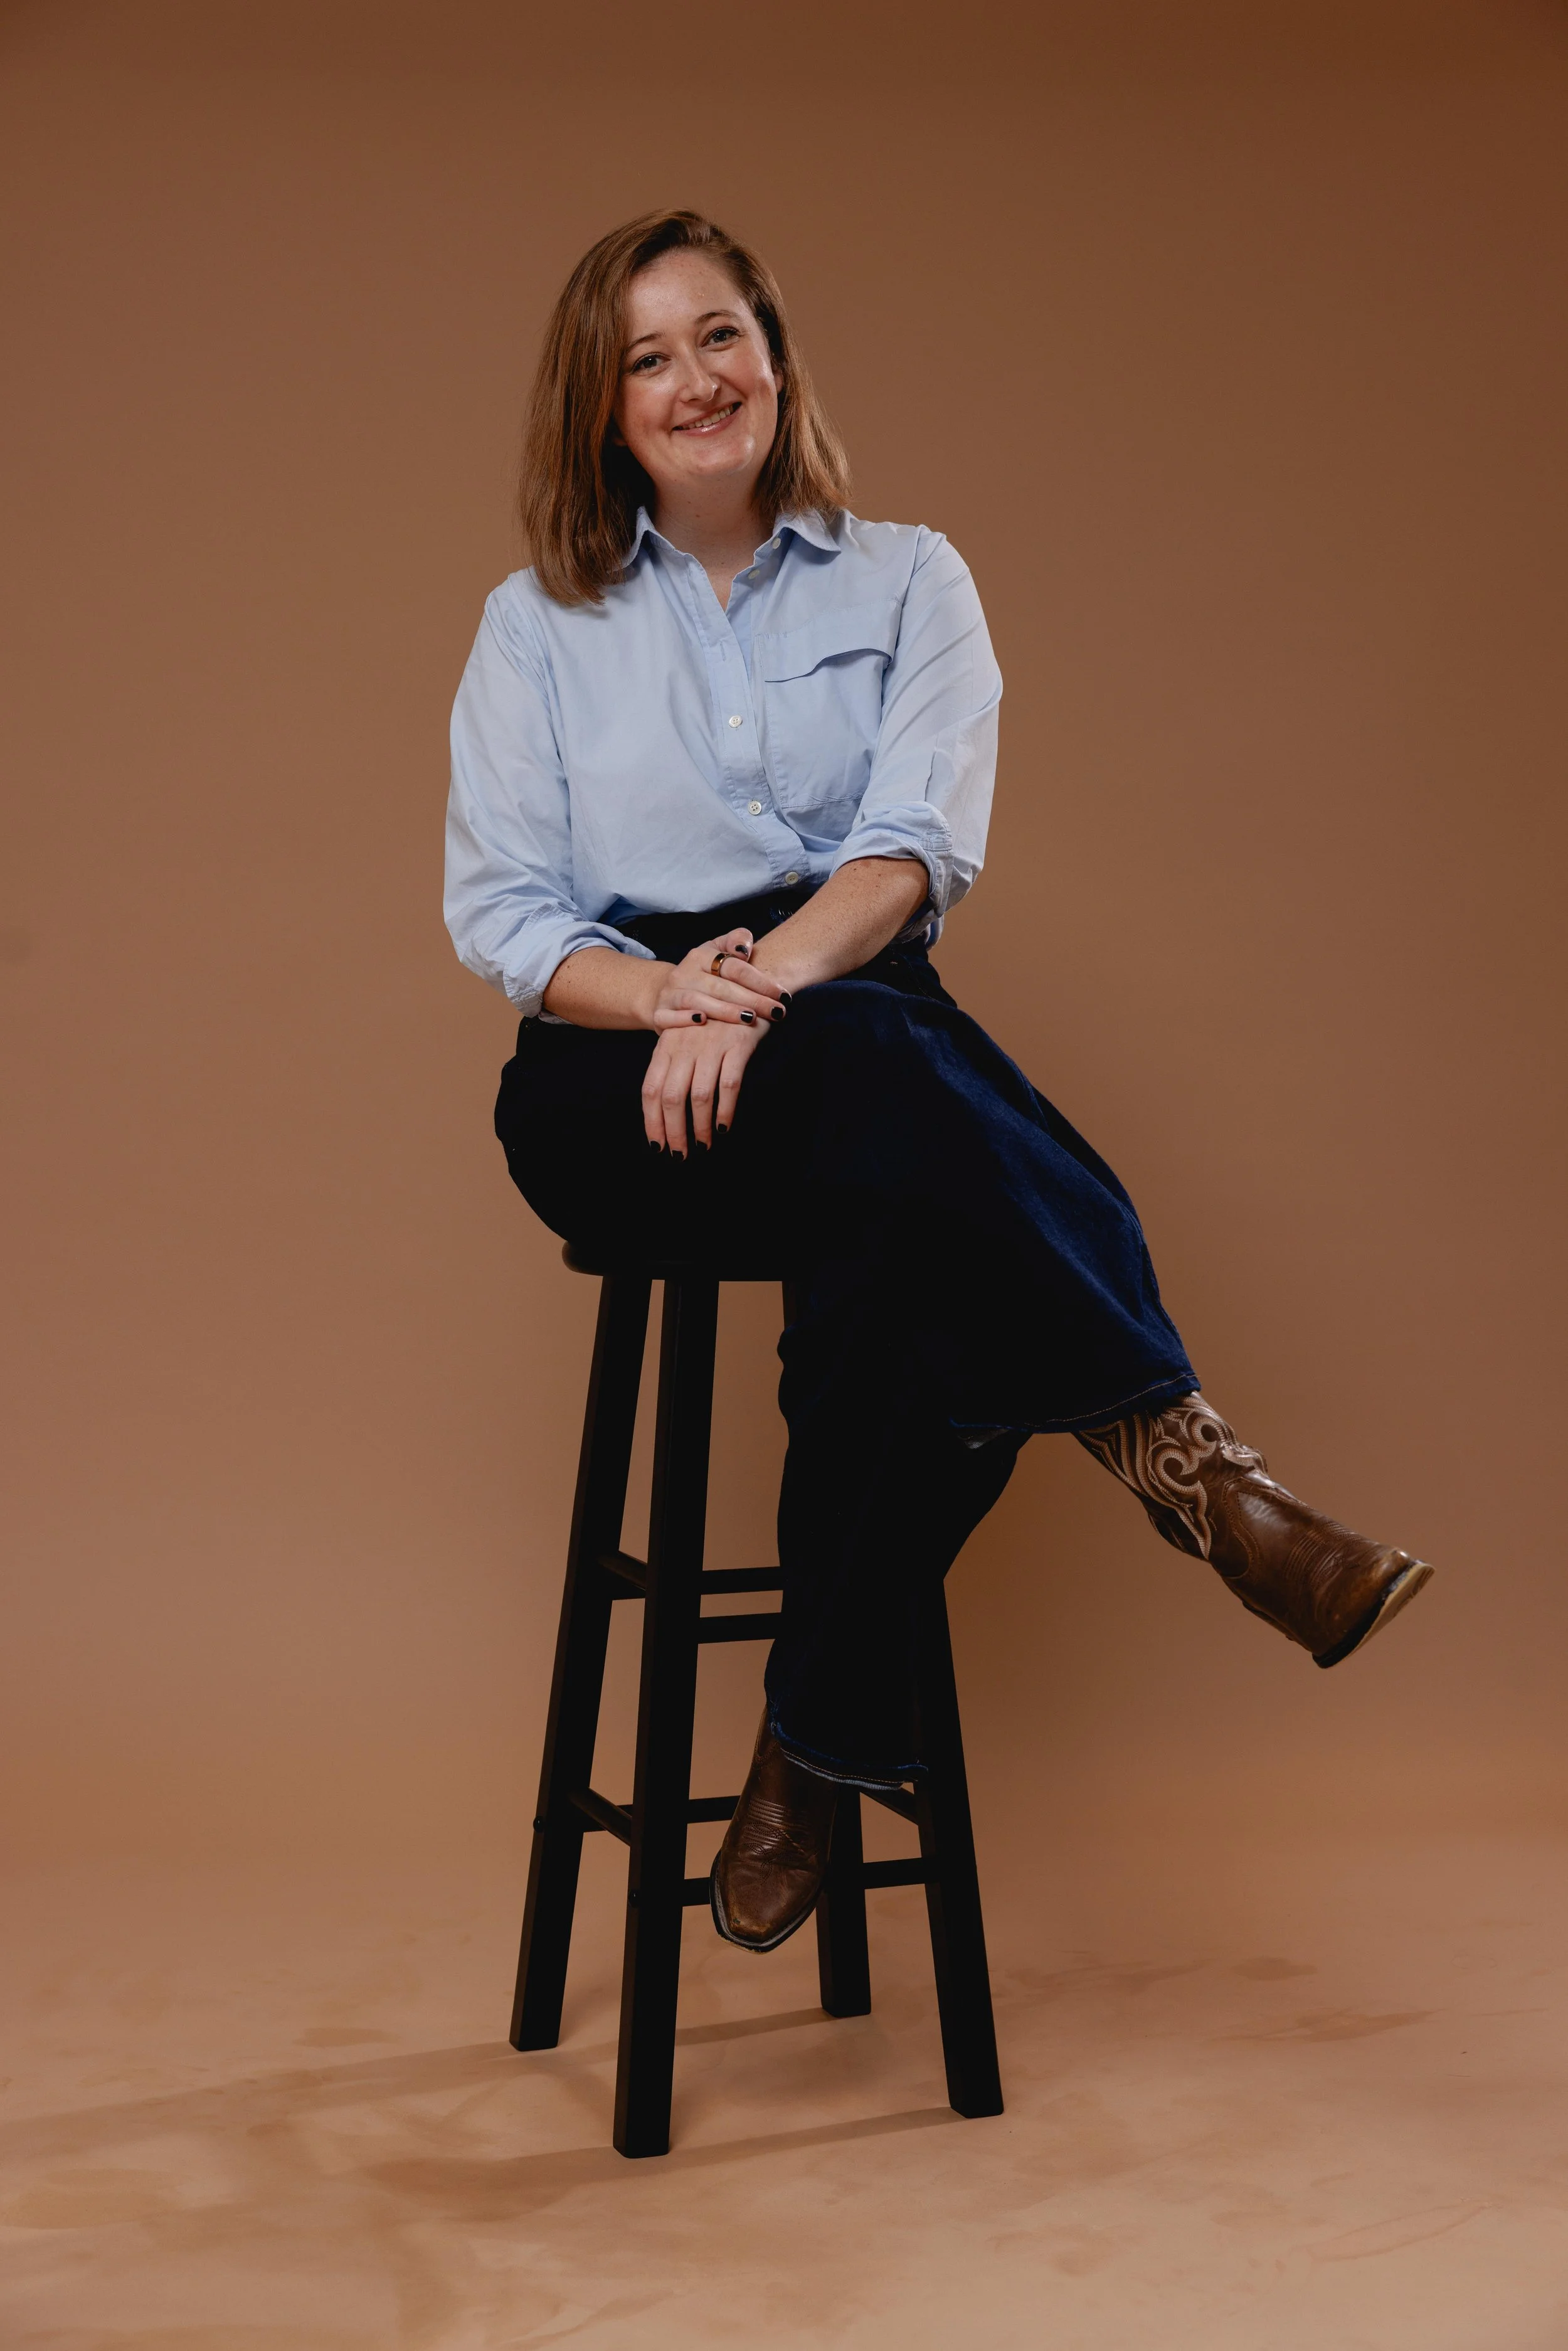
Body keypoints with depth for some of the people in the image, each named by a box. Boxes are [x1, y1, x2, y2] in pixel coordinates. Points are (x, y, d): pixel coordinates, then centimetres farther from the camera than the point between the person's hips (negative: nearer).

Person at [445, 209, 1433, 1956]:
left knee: (901, 1221, -36)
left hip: (861, 1041, 1)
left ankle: (819, 1746, -28)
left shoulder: (905, 582, 14)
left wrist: (760, 981, -23)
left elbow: (920, 846, -3)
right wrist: (673, 991, -18)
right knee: (873, 1070, -37)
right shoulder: (538, 626, 15)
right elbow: (495, 910, 3)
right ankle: (1175, 1450, -34)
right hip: (615, 1081, -1)